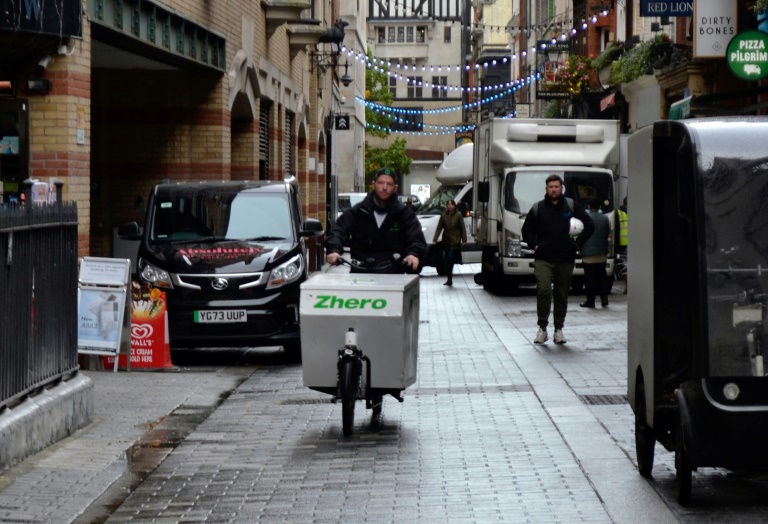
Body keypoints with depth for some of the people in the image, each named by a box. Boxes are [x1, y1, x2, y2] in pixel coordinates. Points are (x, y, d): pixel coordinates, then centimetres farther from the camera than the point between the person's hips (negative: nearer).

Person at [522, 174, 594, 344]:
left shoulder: (571, 206, 5)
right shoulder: (537, 208, 6)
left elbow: (589, 225, 10)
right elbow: (527, 230, 16)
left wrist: (578, 243, 2)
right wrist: (534, 245, 1)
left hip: (565, 259, 1)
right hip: (543, 259, -1)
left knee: (562, 295, 6)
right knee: (544, 290, -18)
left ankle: (558, 329, 18)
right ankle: (542, 328, -7)